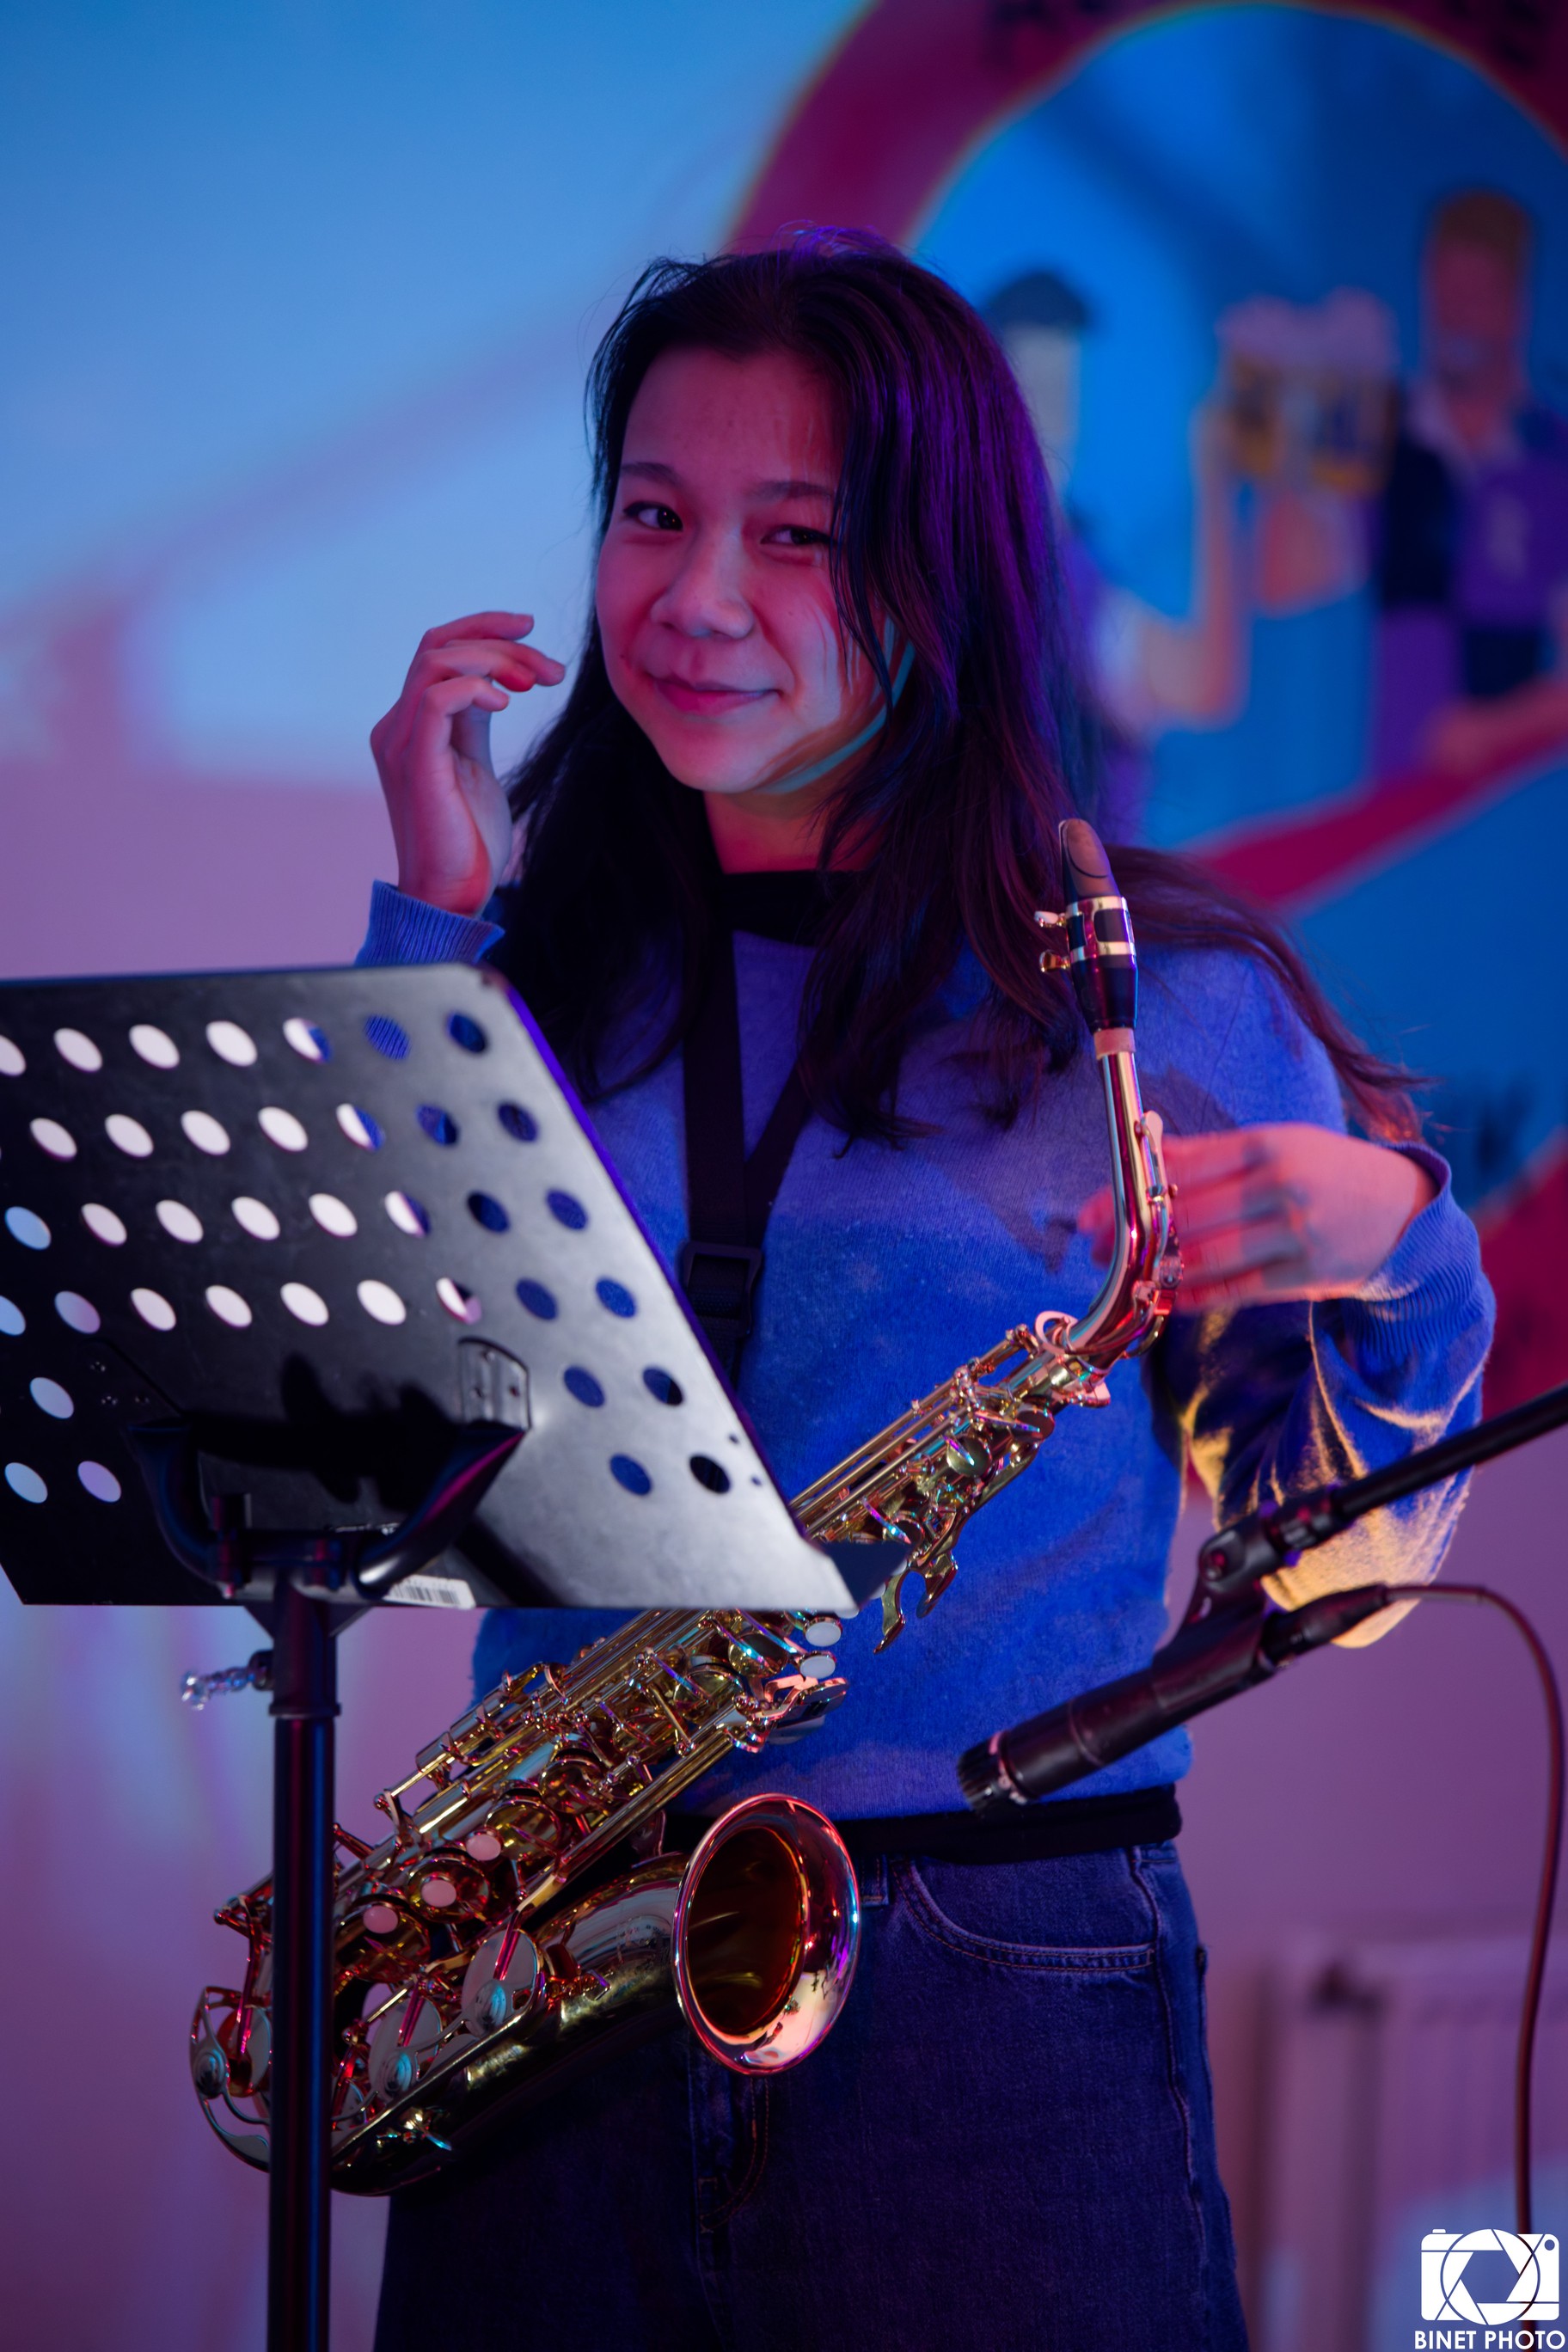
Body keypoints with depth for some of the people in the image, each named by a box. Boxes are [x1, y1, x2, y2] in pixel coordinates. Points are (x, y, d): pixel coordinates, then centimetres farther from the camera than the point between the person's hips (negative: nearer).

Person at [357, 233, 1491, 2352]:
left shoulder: (1156, 999, 1)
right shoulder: (542, 972, 8)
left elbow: (1332, 1557, 4)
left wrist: (1402, 1256, -15)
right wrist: (435, 921, -4)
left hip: (1002, 2026, -2)